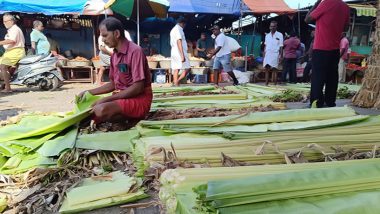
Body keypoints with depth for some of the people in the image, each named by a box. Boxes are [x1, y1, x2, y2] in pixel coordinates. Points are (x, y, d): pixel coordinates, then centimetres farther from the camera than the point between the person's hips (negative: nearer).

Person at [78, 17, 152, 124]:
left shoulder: (135, 51, -15)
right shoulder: (114, 55, 10)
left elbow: (138, 88, -20)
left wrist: (106, 99, -18)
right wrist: (88, 92, 8)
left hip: (139, 100, -8)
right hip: (122, 97, 9)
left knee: (100, 110, -29)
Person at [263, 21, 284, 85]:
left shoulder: (279, 35, 1)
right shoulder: (267, 35, 14)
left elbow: (281, 46, -1)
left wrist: (281, 56, -8)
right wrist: (264, 55, 9)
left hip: (275, 55, -4)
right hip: (267, 55, 4)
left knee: (274, 69, -5)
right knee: (266, 69, 2)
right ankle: (266, 84, 7)